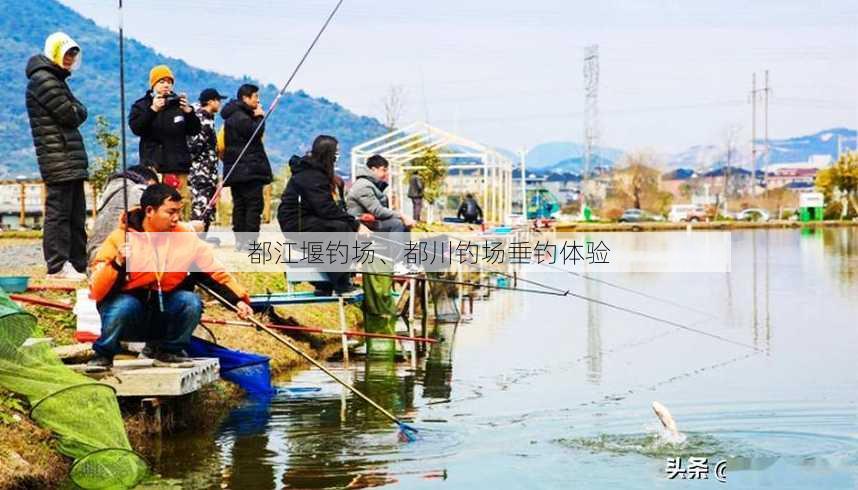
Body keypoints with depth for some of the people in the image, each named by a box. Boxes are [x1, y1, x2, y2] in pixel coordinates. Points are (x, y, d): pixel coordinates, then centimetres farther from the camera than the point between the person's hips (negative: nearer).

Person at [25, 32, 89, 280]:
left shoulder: (56, 80, 23)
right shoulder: (43, 80, -10)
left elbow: (77, 114, 20)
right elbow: (70, 115, -14)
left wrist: (74, 111, 1)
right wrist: (78, 110, 4)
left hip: (72, 161, 10)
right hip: (58, 159, -10)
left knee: (76, 214, 13)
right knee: (58, 211, -9)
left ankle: (78, 265, 18)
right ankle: (58, 266, -7)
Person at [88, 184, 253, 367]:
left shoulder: (186, 238, -7)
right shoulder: (120, 238, -15)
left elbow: (215, 272, -1)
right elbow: (96, 291, -19)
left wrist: (238, 299, -14)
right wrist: (117, 263, -34)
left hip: (163, 314, 3)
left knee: (191, 302, -24)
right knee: (125, 305, -35)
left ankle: (166, 349, 2)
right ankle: (103, 355, -7)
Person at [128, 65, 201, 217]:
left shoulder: (179, 103, 13)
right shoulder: (141, 105, 10)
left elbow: (195, 130, 9)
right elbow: (136, 128, -7)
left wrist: (188, 111, -8)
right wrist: (153, 110, -16)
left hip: (178, 165, 2)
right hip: (153, 165, -2)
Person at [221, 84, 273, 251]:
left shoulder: (233, 116, 20)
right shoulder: (240, 117, -13)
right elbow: (255, 132, -20)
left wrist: (256, 117, 9)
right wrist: (260, 117, -4)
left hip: (236, 170, 10)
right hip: (249, 168, -10)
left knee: (240, 205, 9)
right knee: (254, 203, -9)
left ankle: (240, 240, 9)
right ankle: (249, 240, -14)